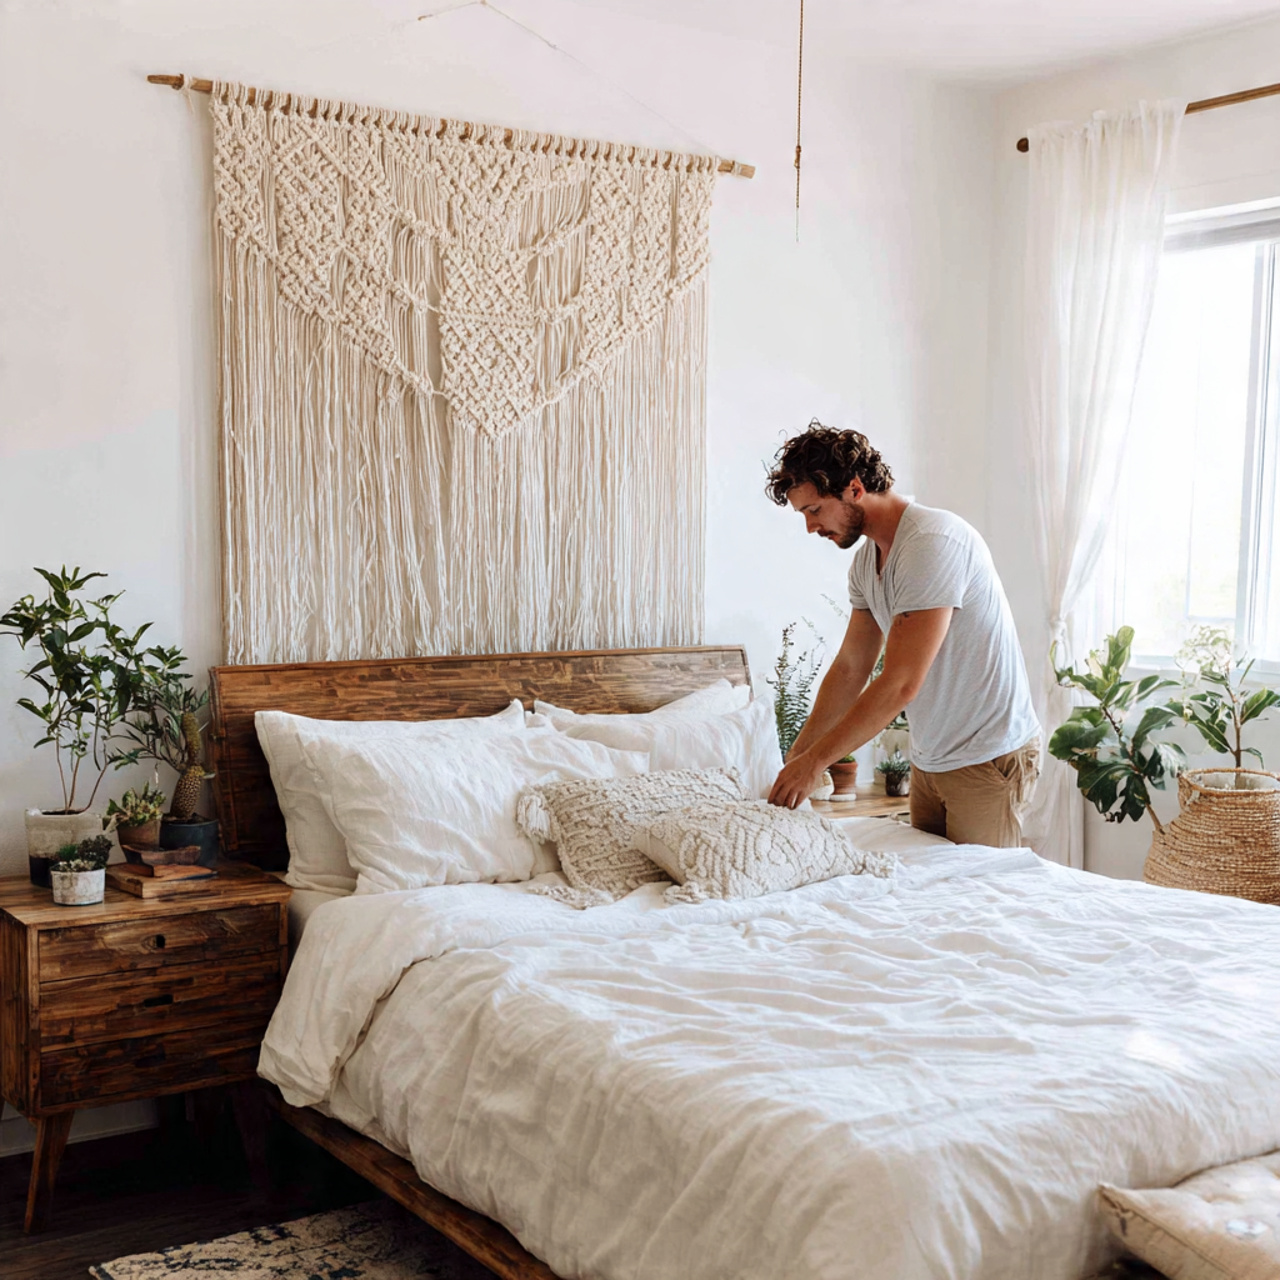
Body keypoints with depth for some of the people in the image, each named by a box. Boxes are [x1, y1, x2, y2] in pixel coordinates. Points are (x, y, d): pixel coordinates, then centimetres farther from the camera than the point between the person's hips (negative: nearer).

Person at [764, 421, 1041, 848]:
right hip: (930, 760, 9)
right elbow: (850, 668, 13)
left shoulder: (933, 543, -23)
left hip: (987, 759, -9)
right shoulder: (865, 561, 7)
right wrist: (794, 758, 7)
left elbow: (900, 684, -26)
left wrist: (815, 760, -18)